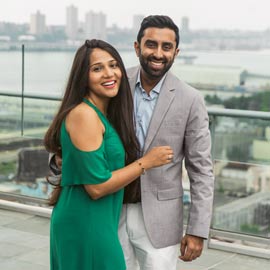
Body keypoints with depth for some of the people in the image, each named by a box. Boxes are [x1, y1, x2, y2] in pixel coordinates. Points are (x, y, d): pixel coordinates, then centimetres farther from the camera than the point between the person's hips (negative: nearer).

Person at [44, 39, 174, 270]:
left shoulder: (104, 114, 9)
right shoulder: (84, 114, -19)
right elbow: (96, 186, -21)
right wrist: (146, 162, -12)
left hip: (98, 221, 9)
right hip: (85, 224, -9)